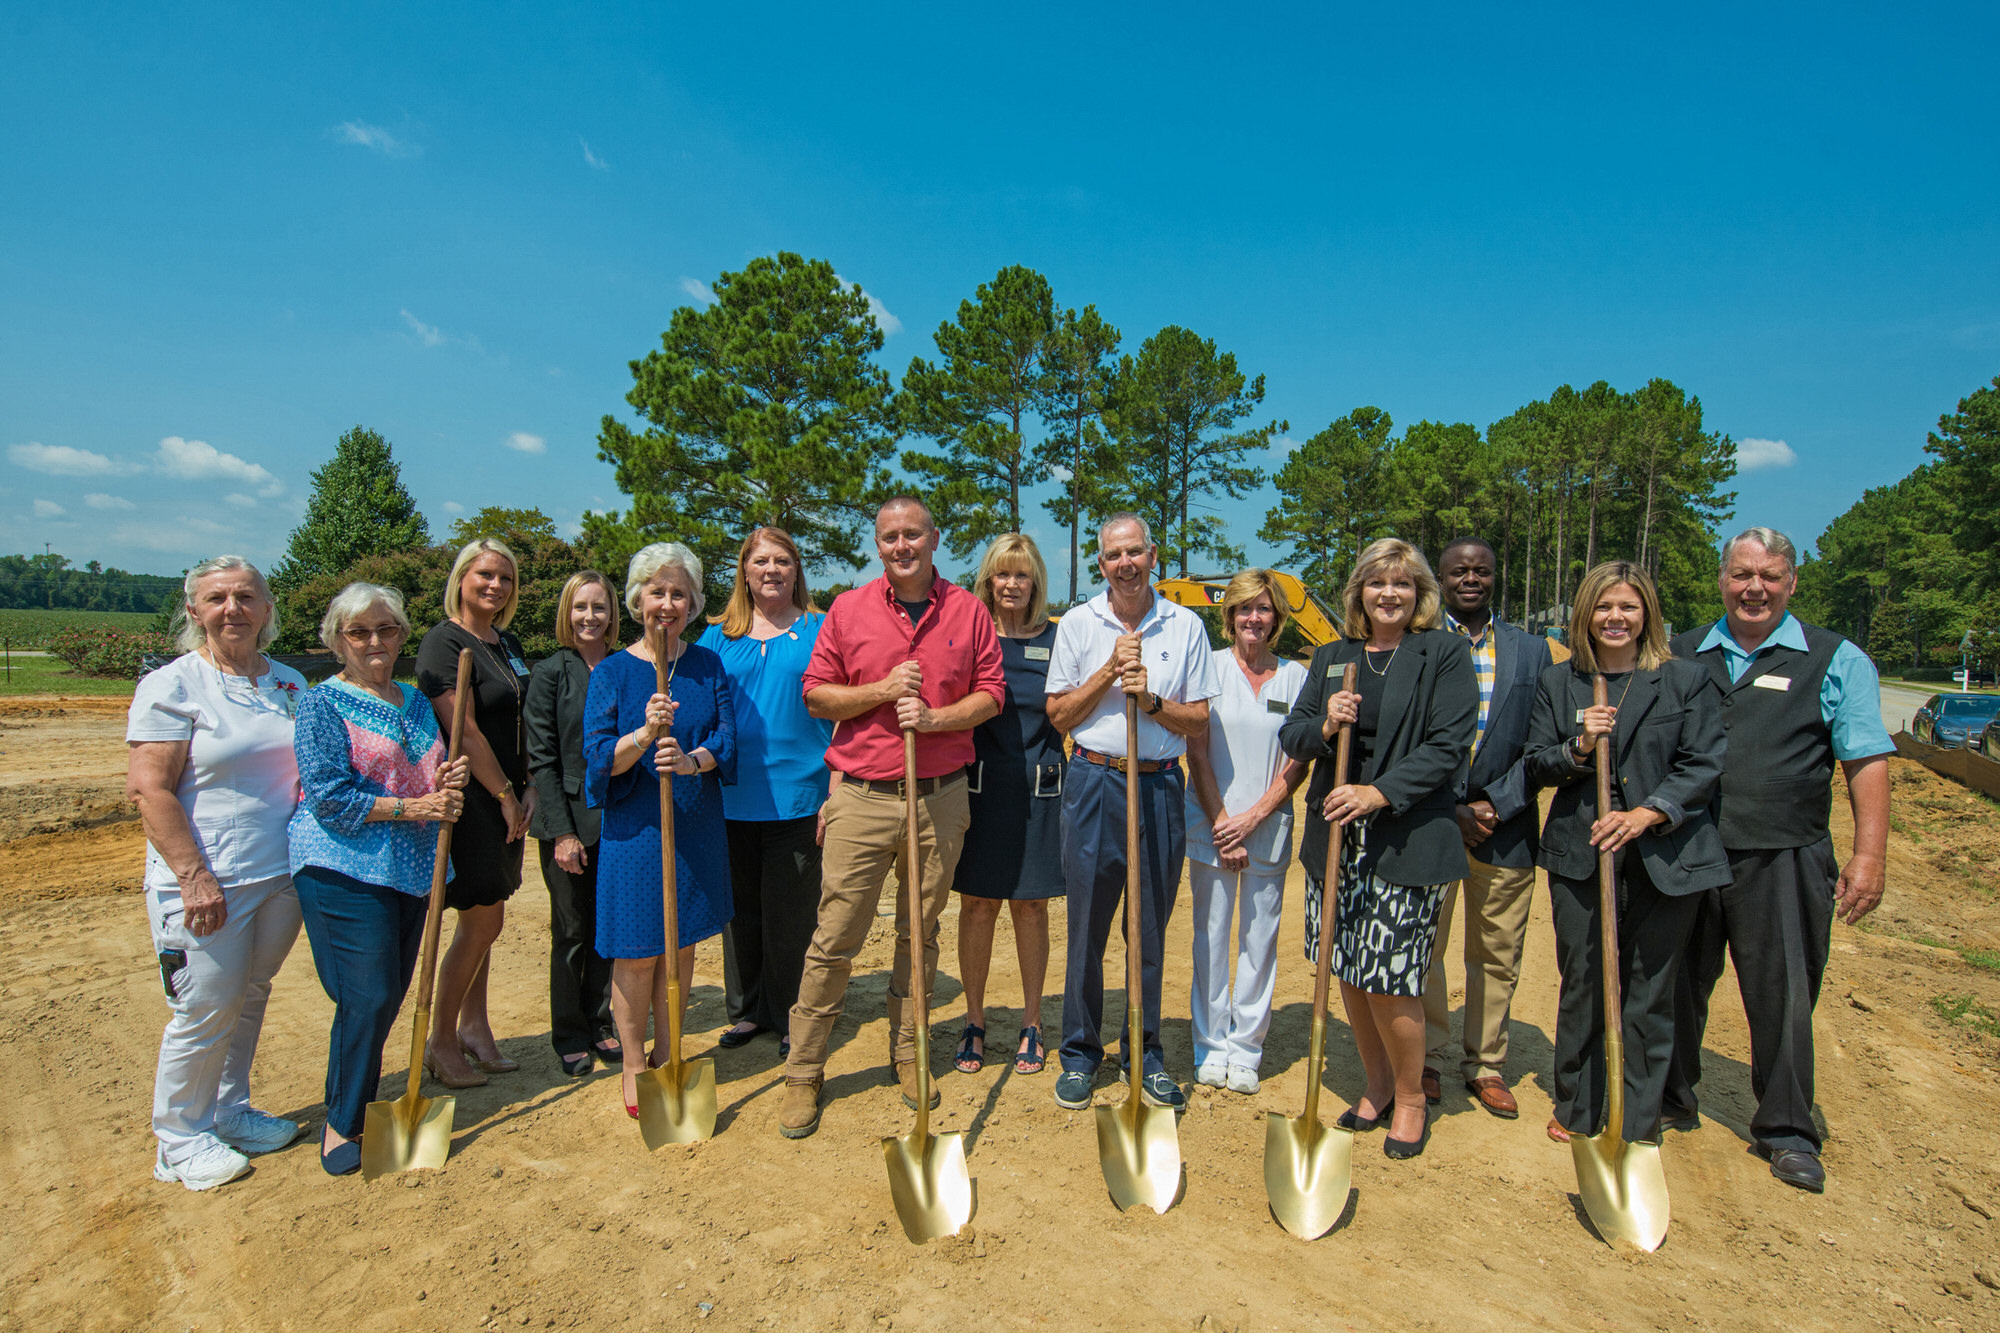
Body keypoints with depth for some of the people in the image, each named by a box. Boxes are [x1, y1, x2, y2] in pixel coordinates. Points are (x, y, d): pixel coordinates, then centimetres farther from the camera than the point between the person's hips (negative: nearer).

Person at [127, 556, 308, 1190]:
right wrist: (195, 876, -19)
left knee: (250, 999, 17)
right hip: (205, 883, -5)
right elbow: (148, 788, -14)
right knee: (205, 1011, 3)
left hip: (281, 876, 6)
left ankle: (229, 1112, 35)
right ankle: (179, 1139, 24)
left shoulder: (290, 683, 8)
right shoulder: (171, 685, -9)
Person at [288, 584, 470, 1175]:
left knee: (391, 993, 11)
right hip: (344, 867, -6)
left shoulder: (416, 702, 14)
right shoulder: (323, 703, -6)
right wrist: (411, 807, -16)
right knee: (368, 995, -6)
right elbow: (329, 796, -14)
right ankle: (341, 1123, 13)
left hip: (411, 869, 6)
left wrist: (447, 783, -3)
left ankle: (353, 1102, 30)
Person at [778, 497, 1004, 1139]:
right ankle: (803, 1073, 17)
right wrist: (882, 690, -12)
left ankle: (908, 1054, 30)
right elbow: (816, 694, 3)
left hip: (941, 797, 1)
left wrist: (933, 716, -13)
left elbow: (990, 693, 3)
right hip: (862, 797, -1)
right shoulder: (848, 609, 3)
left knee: (920, 935, 14)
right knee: (834, 939, 2)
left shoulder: (967, 610, 4)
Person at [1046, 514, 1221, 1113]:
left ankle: (1144, 1052, 27)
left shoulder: (1186, 626, 4)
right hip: (1093, 784, 0)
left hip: (1160, 787, 1)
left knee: (1151, 928, 9)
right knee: (1086, 927, 6)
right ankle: (1080, 1051, 23)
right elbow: (1058, 715, 1)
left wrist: (1151, 698, -14)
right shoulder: (1077, 623, 3)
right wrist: (1109, 671, -10)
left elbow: (1198, 721, 3)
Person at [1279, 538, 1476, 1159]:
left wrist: (1380, 793, -19)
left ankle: (1411, 1098, 23)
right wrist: (1323, 727, -12)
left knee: (1390, 980, -3)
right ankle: (1377, 1086, 32)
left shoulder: (1446, 653, 0)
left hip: (1408, 841, -4)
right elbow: (1291, 736, 10)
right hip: (1335, 836, 4)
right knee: (1350, 974, 11)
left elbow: (1448, 745, -9)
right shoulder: (1330, 658, 12)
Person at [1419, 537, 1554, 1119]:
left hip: (1505, 825, 2)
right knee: (1423, 949, 5)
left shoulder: (1532, 650, 9)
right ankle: (1427, 1060, 21)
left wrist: (1496, 805, -8)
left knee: (1498, 955, 11)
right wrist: (1450, 809, -9)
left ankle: (1485, 1065, 27)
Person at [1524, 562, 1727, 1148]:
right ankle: (1576, 1111, 27)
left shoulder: (1688, 680, 3)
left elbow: (1703, 766, -2)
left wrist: (1647, 813, -15)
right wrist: (1578, 747, -13)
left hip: (1665, 859, -1)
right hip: (1580, 855, 1)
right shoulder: (1557, 683, 7)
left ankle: (1638, 1127, 23)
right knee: (1581, 986, 9)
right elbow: (1536, 765, 7)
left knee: (1649, 995, 7)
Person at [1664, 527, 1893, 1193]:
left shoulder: (1837, 660, 4)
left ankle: (1787, 1132, 23)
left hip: (1782, 863, -2)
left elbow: (1867, 763, 0)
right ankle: (1669, 1104, 29)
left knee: (1782, 996, 5)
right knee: (1676, 985, 11)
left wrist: (1868, 855, -8)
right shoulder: (1682, 655, 10)